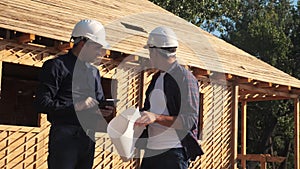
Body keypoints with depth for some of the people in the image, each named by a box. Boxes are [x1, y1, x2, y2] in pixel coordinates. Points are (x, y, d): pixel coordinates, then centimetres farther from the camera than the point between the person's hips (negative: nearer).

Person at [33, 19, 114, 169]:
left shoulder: (94, 71, 20)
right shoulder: (57, 66, -4)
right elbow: (41, 103, -11)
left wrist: (104, 110, 1)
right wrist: (76, 106, -18)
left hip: (89, 138, 7)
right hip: (65, 138, -7)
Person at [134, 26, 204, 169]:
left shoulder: (185, 78, -9)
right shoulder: (157, 78, 18)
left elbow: (190, 121, -16)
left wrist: (156, 118, -26)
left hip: (174, 153, -8)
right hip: (151, 151, 8)